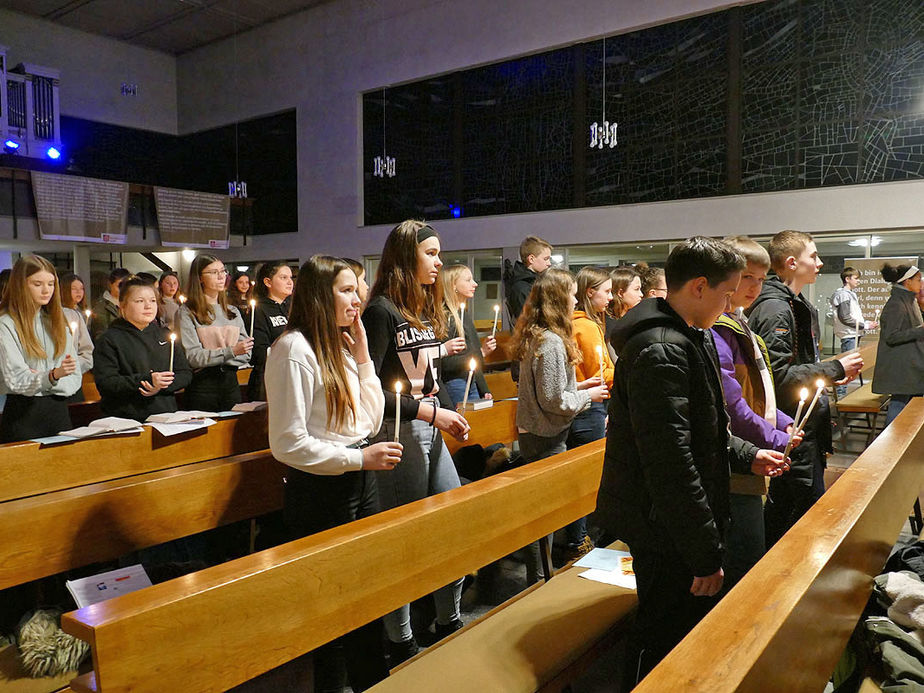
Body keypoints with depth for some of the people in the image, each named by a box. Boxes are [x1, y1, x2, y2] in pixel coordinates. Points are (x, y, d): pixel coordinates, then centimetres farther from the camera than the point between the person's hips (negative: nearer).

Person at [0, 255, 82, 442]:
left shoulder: (57, 321, 12)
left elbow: (75, 378, 8)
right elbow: (16, 381, -14)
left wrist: (42, 380, -10)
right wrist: (53, 375, -31)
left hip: (59, 412, 5)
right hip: (24, 415, -5)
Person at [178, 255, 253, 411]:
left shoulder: (232, 311, 15)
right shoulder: (187, 312, -3)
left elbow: (246, 354, 15)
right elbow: (191, 356, -14)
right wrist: (231, 351, -19)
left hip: (231, 382, 5)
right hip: (203, 385, -5)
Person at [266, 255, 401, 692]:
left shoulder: (340, 346, 9)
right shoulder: (294, 349, -16)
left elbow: (371, 422, 9)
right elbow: (287, 443, -20)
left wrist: (362, 355, 3)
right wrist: (359, 458, -20)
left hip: (360, 483, 8)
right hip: (319, 491, -8)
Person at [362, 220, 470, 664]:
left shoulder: (424, 308, 13)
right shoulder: (381, 311, -13)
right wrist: (430, 413, -20)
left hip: (431, 429, 9)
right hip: (399, 432, -8)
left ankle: (449, 624, 31)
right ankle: (401, 645, 21)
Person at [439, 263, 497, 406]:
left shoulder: (464, 314, 16)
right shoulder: (444, 316, -14)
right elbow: (445, 363, -20)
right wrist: (481, 352, -15)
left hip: (472, 383, 9)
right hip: (454, 385, -8)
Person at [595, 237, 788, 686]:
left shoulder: (691, 338, 11)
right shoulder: (660, 352, -26)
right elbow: (671, 465, -29)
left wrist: (747, 456, 16)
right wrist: (707, 552, -23)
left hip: (680, 526, 10)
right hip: (665, 532, -10)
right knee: (662, 649, 6)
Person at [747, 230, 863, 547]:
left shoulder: (800, 306, 16)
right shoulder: (774, 308, -18)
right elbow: (779, 376, -26)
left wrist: (833, 372, 10)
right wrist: (835, 369, -17)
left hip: (805, 423, 11)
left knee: (782, 503, 18)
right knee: (813, 508, -5)